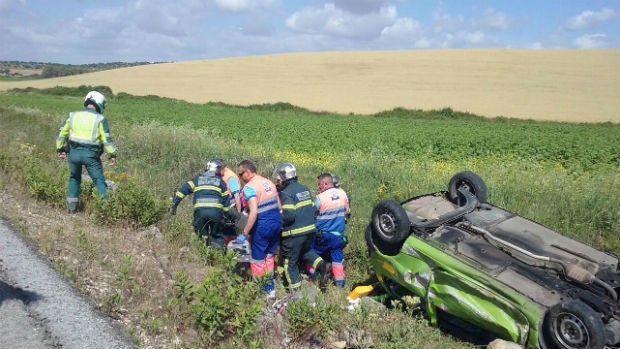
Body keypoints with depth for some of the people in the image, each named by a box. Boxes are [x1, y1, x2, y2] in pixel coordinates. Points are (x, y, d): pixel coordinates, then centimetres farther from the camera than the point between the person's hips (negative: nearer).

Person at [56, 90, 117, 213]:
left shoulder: (72, 115, 9)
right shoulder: (100, 119, -2)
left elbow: (61, 133, 14)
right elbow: (106, 139, -7)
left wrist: (60, 149, 24)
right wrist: (112, 154, -2)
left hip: (74, 152, 3)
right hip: (91, 154, -3)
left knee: (74, 178, 23)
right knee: (99, 181, 3)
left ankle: (71, 206, 22)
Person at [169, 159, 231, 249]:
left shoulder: (197, 179, 20)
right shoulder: (221, 181, 19)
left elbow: (182, 190, 11)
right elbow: (226, 199, 14)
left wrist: (173, 205, 12)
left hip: (200, 211, 0)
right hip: (216, 212, 0)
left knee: (203, 236, 15)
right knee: (217, 236, 14)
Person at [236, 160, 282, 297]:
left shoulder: (249, 187, -14)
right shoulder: (269, 182, 10)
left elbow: (254, 212, -24)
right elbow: (279, 206, 13)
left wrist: (244, 234, -21)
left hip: (261, 226, -8)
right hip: (277, 223, 8)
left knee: (258, 260, 7)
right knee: (270, 257, 21)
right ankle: (270, 288, 29)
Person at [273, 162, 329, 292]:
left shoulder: (286, 193, -14)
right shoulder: (304, 188, 11)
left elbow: (289, 215, -23)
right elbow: (312, 208, 13)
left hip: (294, 234, -8)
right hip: (310, 230, 8)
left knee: (291, 263, 9)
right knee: (306, 251, 31)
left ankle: (295, 290, 16)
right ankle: (321, 264, 7)